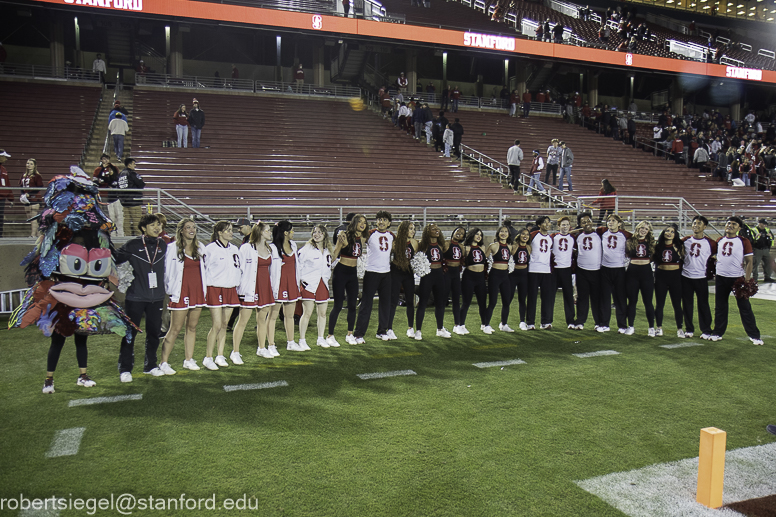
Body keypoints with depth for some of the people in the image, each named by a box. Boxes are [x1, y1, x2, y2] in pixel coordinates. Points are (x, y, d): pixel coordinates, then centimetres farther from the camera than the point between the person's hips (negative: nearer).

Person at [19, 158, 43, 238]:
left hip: (34, 200, -8)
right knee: (29, 219, 10)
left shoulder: (37, 176, -5)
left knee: (33, 218, -12)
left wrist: (29, 194, -16)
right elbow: (21, 185, 20)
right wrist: (22, 195, 4)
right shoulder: (24, 175, 16)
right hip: (26, 201, 8)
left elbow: (40, 188, -12)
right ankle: (35, 234, 15)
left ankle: (33, 235, -13)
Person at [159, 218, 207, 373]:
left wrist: (204, 291, 12)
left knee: (192, 327, 11)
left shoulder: (200, 248, 10)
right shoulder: (172, 248, -6)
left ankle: (189, 360, 21)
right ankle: (164, 363, 6)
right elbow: (167, 270, -4)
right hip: (181, 293, -5)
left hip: (197, 292, 5)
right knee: (175, 329, -3)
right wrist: (169, 290, -5)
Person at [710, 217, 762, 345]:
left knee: (745, 307, -1)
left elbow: (749, 261, -5)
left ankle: (754, 335, 9)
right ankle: (718, 333, 18)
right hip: (721, 278, 4)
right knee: (720, 307, 10)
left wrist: (747, 280, -12)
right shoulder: (719, 241, 9)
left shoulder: (744, 241, -3)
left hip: (738, 278, -4)